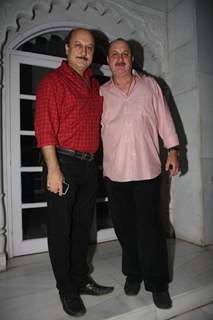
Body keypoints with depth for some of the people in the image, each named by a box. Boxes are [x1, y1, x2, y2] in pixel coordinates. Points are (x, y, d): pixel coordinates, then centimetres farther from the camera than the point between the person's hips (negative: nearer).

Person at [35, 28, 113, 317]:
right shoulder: (53, 81, -3)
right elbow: (44, 127, -12)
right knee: (61, 228, 5)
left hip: (90, 165, 7)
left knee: (83, 225, 15)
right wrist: (53, 169, -19)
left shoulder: (95, 85, 18)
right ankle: (67, 290, 23)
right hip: (64, 164, -6)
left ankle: (81, 279, 34)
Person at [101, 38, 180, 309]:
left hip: (147, 170, -1)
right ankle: (133, 274, 32)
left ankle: (157, 283, 21)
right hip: (115, 172, 2)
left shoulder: (150, 85, 9)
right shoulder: (101, 93, 11)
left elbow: (164, 118, 9)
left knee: (150, 228, 2)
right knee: (124, 227, 11)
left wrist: (172, 150, 3)